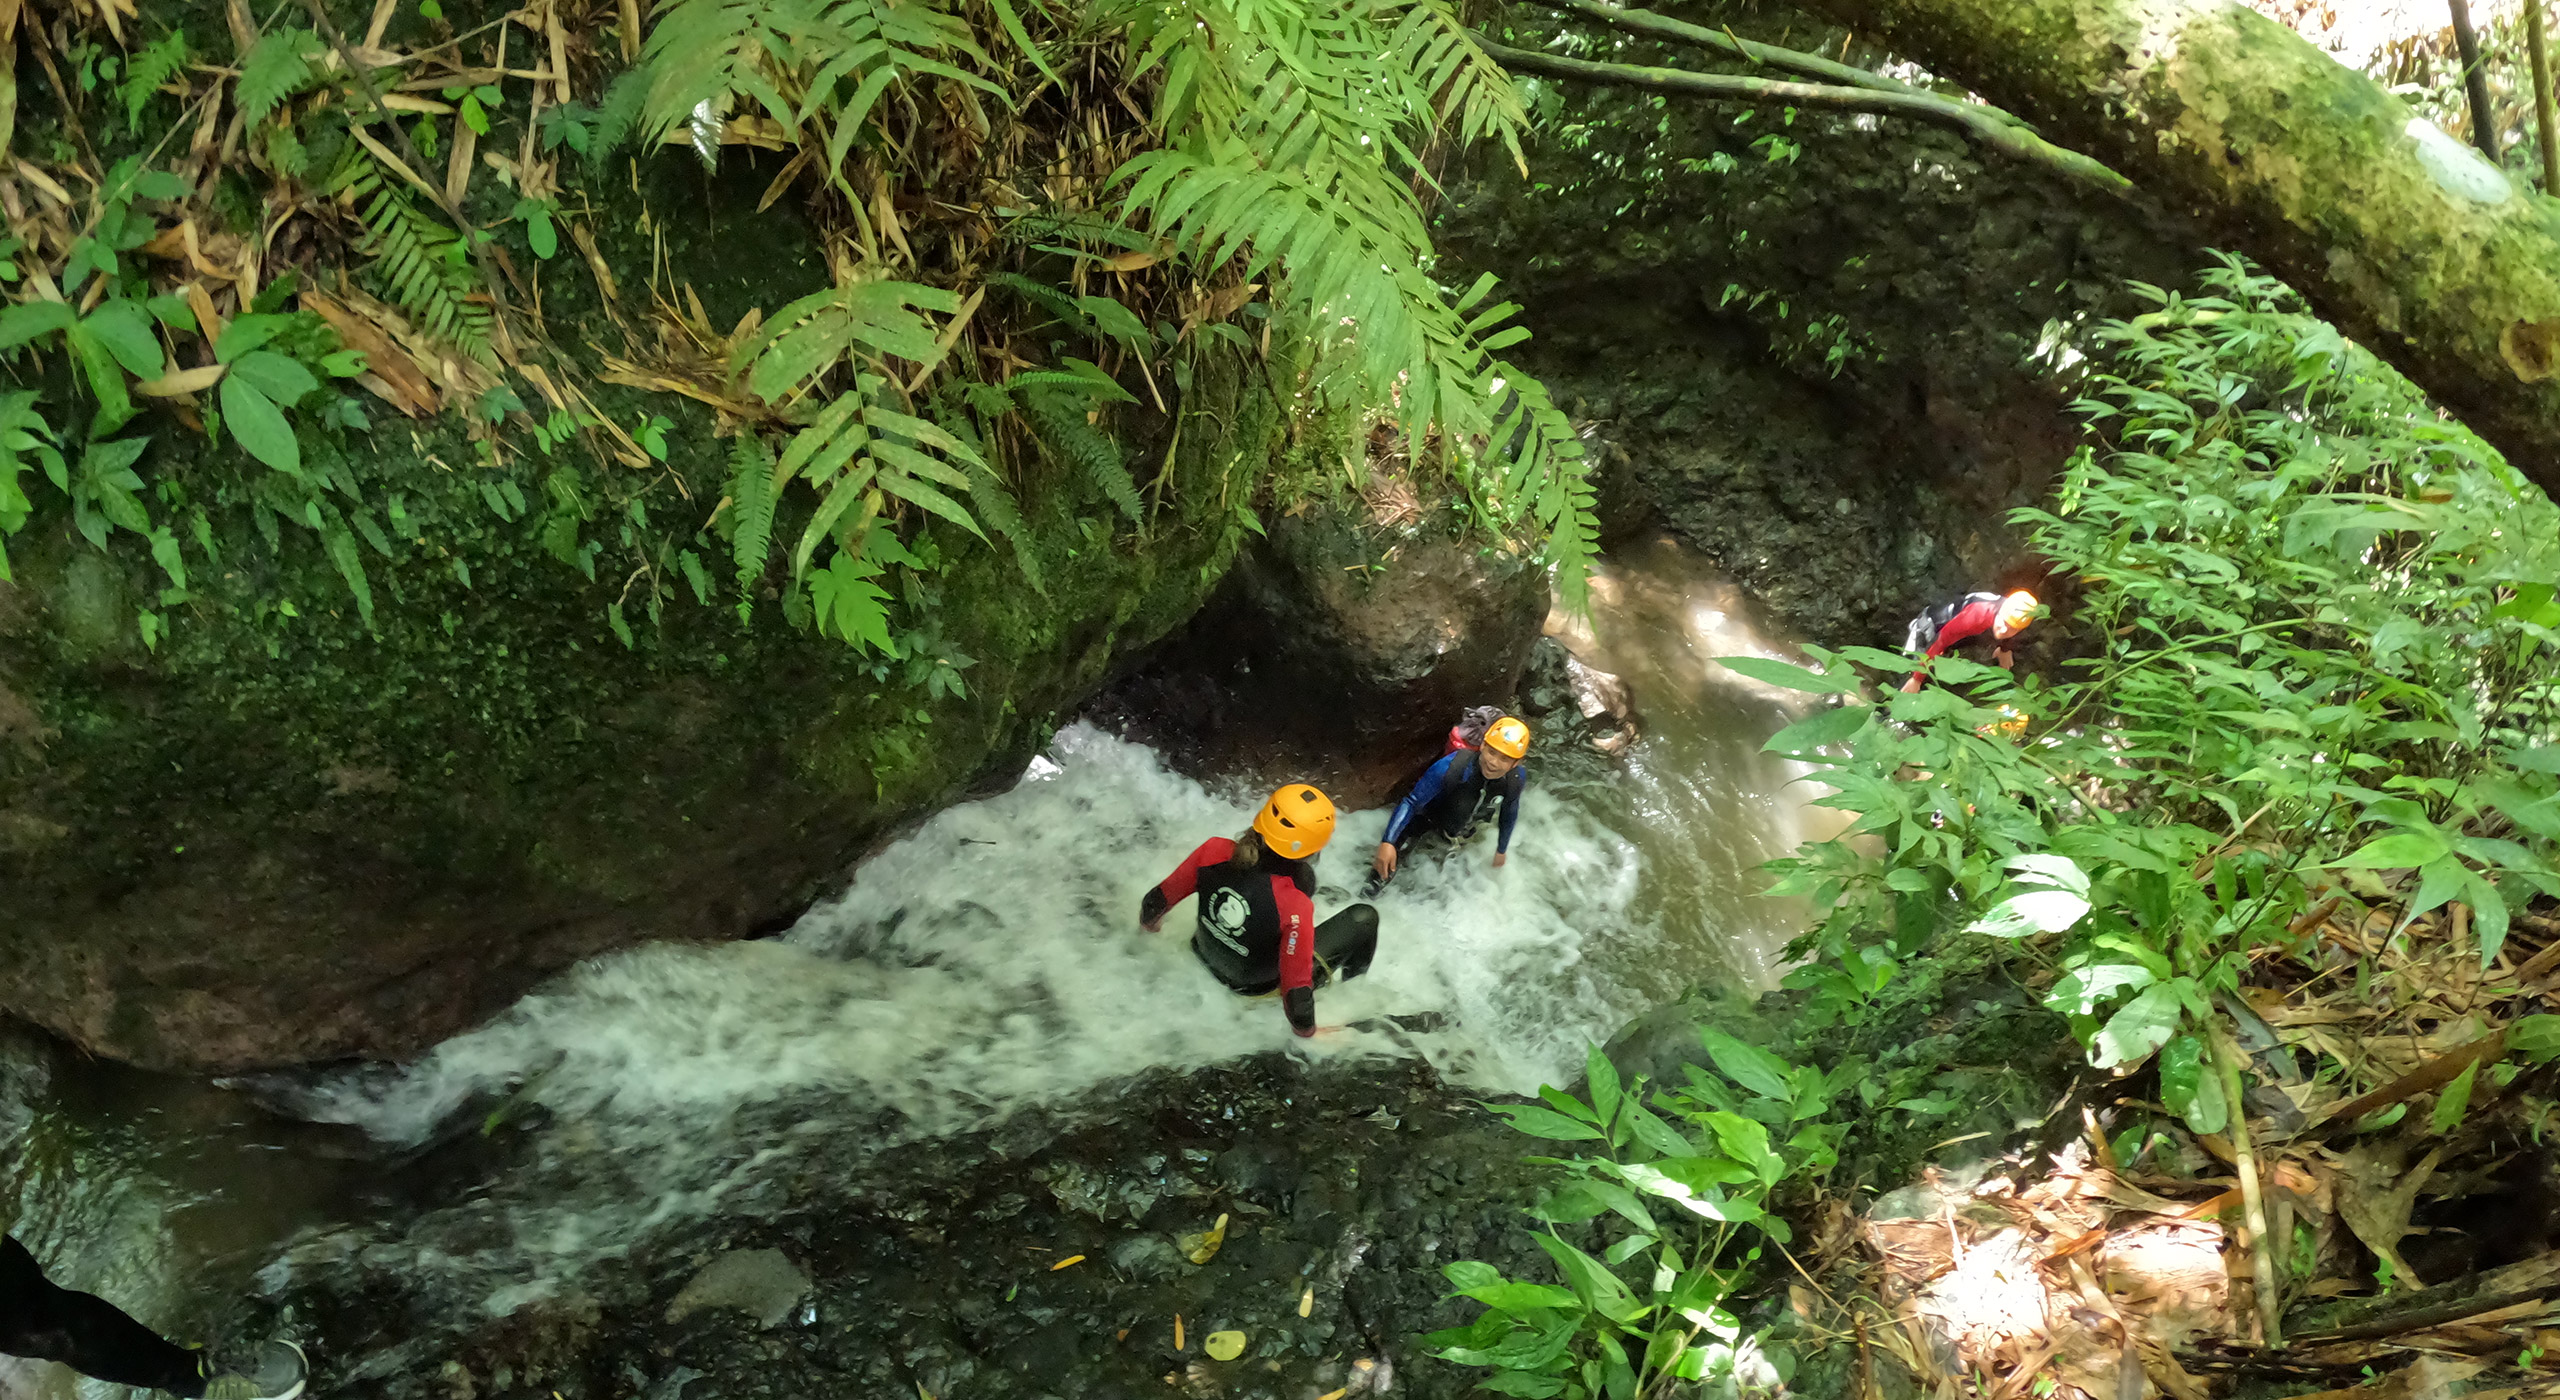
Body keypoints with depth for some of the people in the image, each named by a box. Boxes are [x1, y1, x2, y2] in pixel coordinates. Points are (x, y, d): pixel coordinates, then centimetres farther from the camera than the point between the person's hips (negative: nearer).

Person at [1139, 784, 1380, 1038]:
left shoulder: (1215, 851, -28)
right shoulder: (1295, 907, -40)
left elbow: (1160, 898, -11)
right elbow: (1296, 985, -29)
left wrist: (1148, 919, 13)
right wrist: (1305, 1027, -8)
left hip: (1206, 954, 5)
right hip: (1257, 986, -4)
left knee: (1301, 876, 13)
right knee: (1364, 918, 5)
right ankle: (1347, 976, 34)